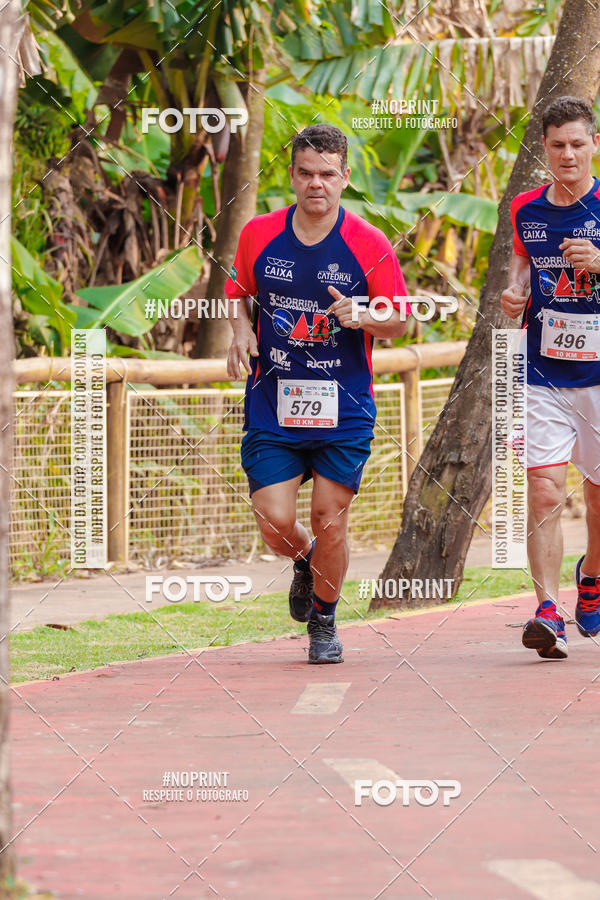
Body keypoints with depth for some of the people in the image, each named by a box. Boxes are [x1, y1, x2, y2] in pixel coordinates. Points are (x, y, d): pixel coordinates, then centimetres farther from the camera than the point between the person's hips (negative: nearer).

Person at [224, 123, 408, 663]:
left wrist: (362, 316, -19)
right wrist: (242, 328, -3)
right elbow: (239, 293, 17)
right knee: (274, 520, -7)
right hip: (272, 401, 1)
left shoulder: (370, 245, -6)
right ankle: (304, 560, 30)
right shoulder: (258, 234, 1)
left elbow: (400, 321, 2)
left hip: (344, 407, -1)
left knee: (330, 521, -1)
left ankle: (324, 620, 24)